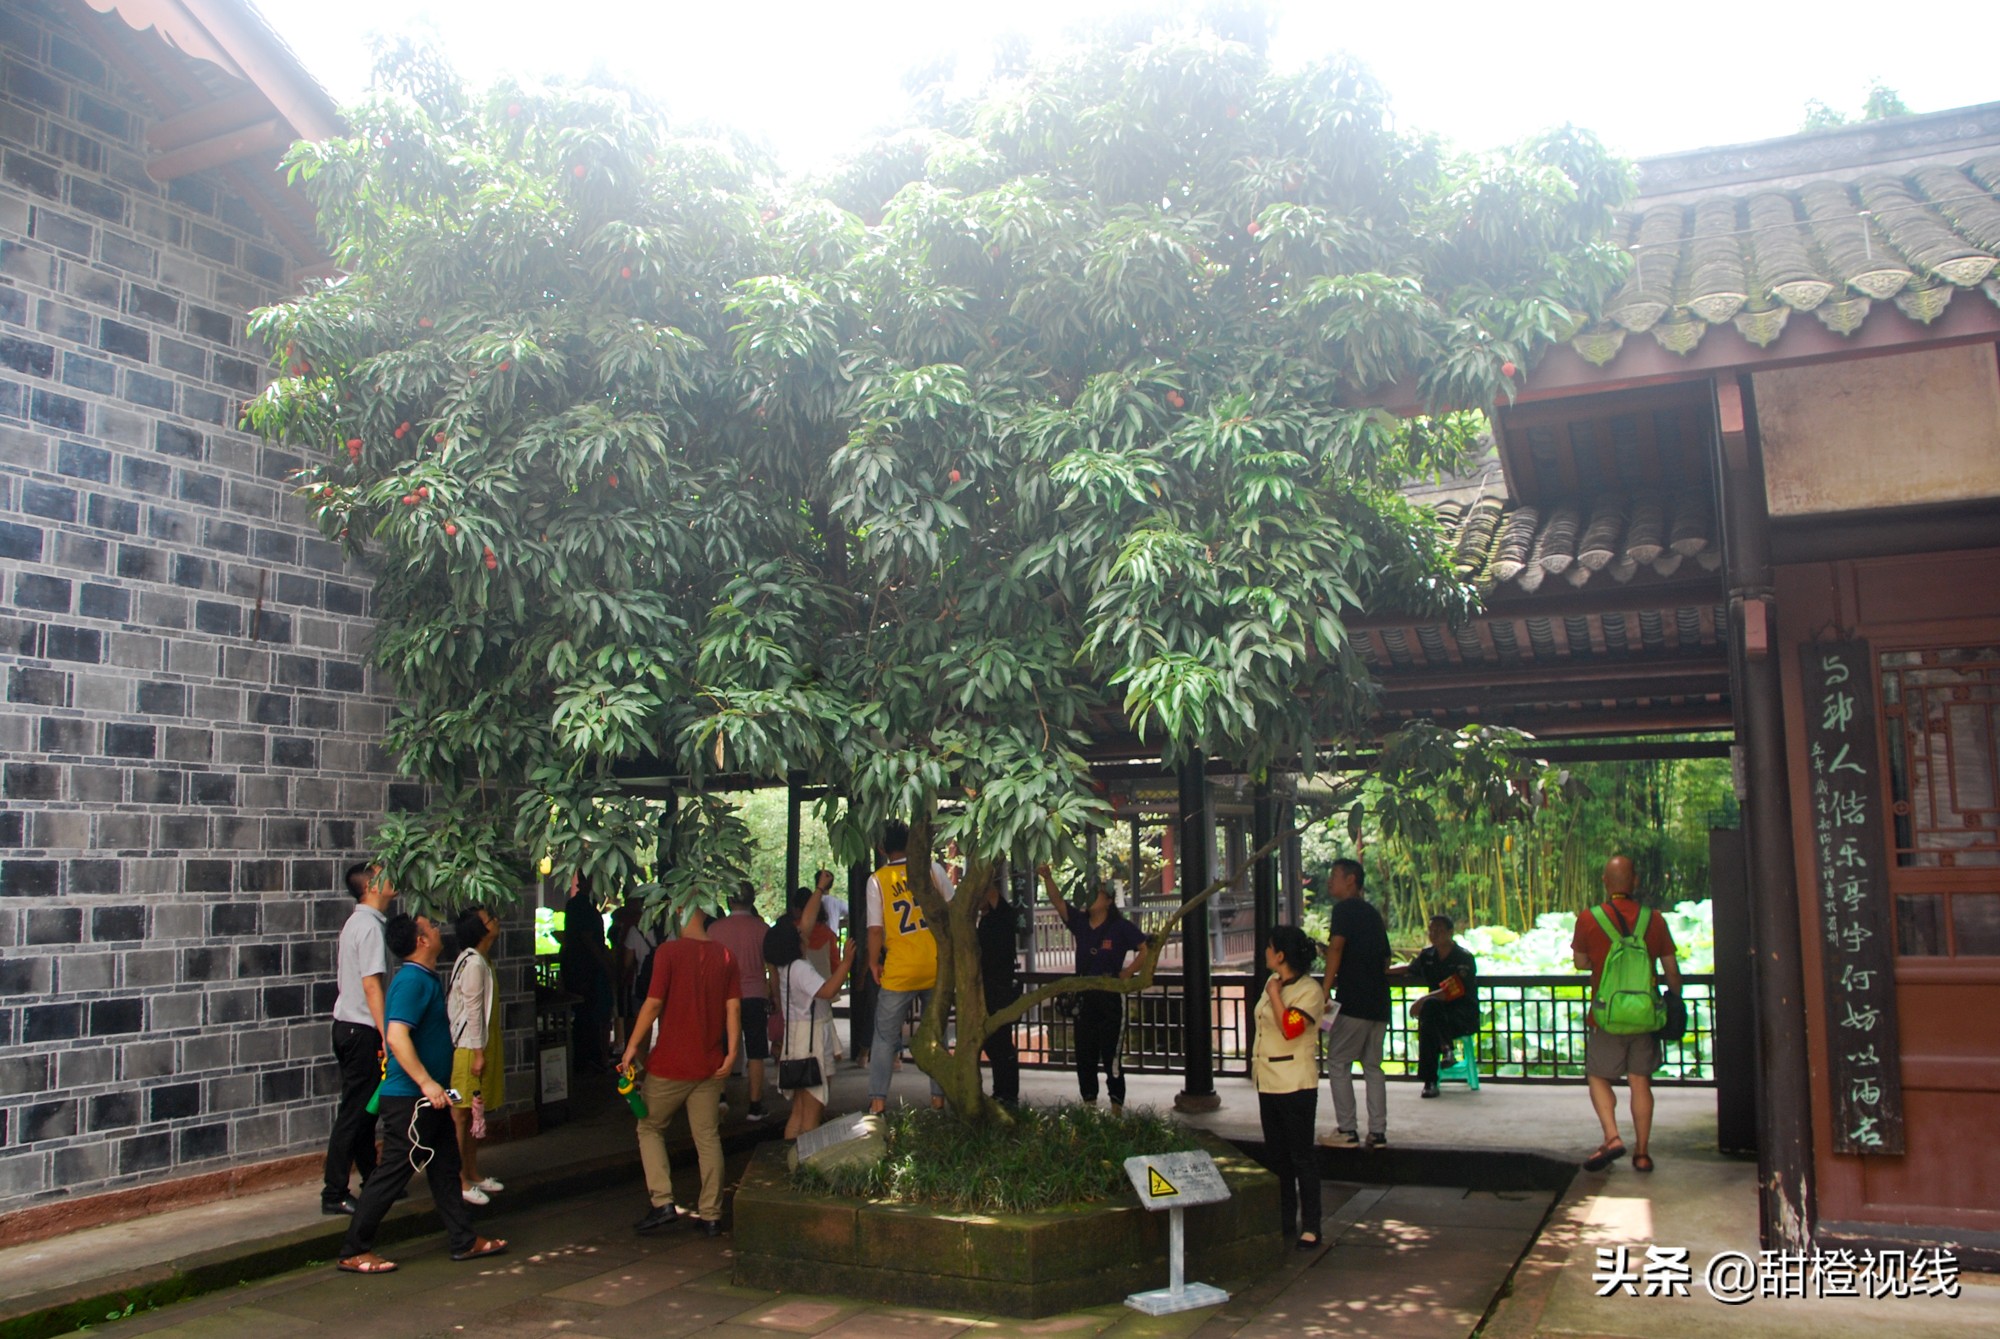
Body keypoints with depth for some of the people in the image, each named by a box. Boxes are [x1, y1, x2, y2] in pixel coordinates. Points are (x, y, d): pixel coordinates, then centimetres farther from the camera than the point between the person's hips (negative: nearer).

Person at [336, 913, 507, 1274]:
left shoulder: (426, 979, 12)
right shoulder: (412, 981, -19)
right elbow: (397, 1037, -29)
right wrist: (426, 1083, -30)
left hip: (428, 1097, 10)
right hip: (409, 1098, -10)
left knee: (445, 1168, 14)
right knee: (392, 1174, -2)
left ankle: (464, 1241, 21)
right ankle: (353, 1252, 8)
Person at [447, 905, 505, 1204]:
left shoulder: (482, 960, 13)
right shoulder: (473, 962, -17)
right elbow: (473, 1009, -19)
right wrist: (478, 1053, -19)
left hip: (483, 1045, 10)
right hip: (470, 1047, -10)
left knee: (475, 1113, 15)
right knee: (461, 1114, -3)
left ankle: (473, 1174, 22)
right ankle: (459, 1180, 1)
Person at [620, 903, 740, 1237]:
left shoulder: (669, 952, -11)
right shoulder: (724, 956, 3)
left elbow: (653, 1004, -12)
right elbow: (733, 1007, -1)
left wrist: (632, 1046, -4)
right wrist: (732, 1053, -1)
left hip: (670, 1062, -4)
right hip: (710, 1065, 4)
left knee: (650, 1128, 14)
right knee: (708, 1137, 10)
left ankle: (663, 1203, 4)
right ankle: (711, 1215, 12)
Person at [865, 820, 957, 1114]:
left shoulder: (877, 879, -4)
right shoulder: (933, 869, 1)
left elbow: (875, 929, -8)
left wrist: (874, 962, 6)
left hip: (898, 971, -2)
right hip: (937, 968, 2)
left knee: (885, 1036, 8)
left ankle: (878, 1100, 4)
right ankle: (939, 1098, 14)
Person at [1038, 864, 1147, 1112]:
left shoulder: (1120, 926, -8)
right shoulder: (1080, 922, 6)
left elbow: (1149, 948, -10)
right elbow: (1058, 901, -2)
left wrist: (1130, 971, -12)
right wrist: (1047, 878, -16)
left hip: (1111, 996, -5)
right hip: (1085, 996, 5)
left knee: (1110, 1052, -3)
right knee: (1084, 1052, 9)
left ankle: (1117, 1103, 6)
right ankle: (1089, 1101, 19)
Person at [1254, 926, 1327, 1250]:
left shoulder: (1309, 990, -14)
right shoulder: (1273, 982, 10)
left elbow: (1290, 1029, -28)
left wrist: (1274, 994, -18)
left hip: (1296, 1083, -8)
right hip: (1268, 1081, 9)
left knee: (1301, 1156, -2)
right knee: (1276, 1155, 14)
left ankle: (1310, 1226, 6)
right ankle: (1285, 1219, 25)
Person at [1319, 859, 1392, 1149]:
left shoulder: (1344, 909, -6)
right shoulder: (1373, 913, 18)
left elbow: (1336, 948, -19)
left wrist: (1326, 990, -21)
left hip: (1354, 1001, -8)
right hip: (1379, 1002, 8)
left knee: (1338, 1063, 1)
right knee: (1372, 1066, 12)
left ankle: (1347, 1131, 0)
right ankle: (1378, 1132, 10)